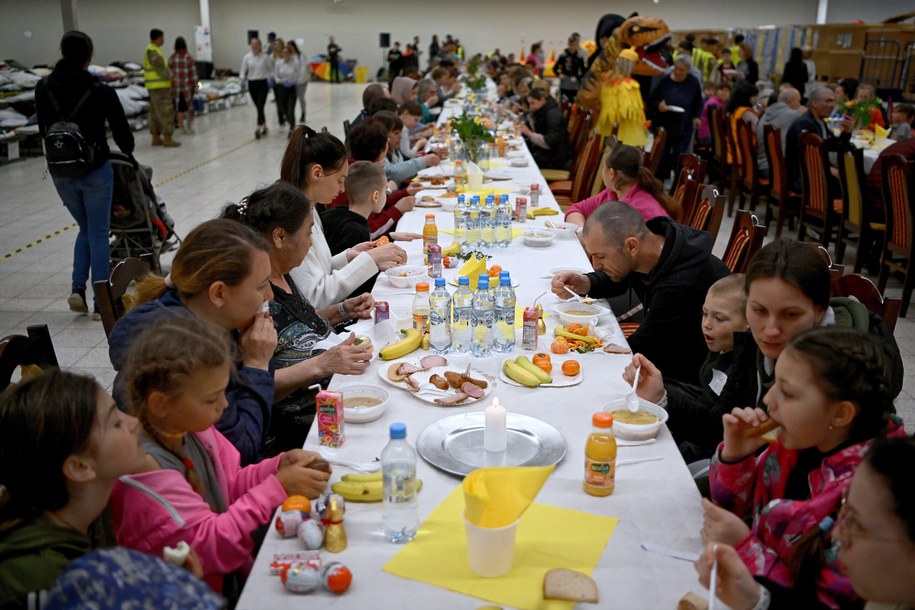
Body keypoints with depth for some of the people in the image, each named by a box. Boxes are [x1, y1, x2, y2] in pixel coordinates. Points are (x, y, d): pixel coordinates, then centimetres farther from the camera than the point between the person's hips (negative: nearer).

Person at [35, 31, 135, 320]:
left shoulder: (43, 88, -2)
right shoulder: (101, 92, -14)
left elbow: (43, 130, 7)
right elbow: (123, 133, -7)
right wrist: (127, 153, 14)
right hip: (95, 171, -4)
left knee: (85, 229, 22)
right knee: (98, 233, 6)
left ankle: (78, 288, 8)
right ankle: (100, 303, 8)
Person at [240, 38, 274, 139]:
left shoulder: (265, 57, -3)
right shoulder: (247, 57, 2)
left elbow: (271, 70, 4)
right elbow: (243, 70, 4)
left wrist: (271, 79, -11)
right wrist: (243, 77, -16)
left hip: (263, 83, -3)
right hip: (252, 84, 3)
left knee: (260, 106, -13)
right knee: (258, 107, 11)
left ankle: (259, 128, -17)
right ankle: (264, 126, 27)